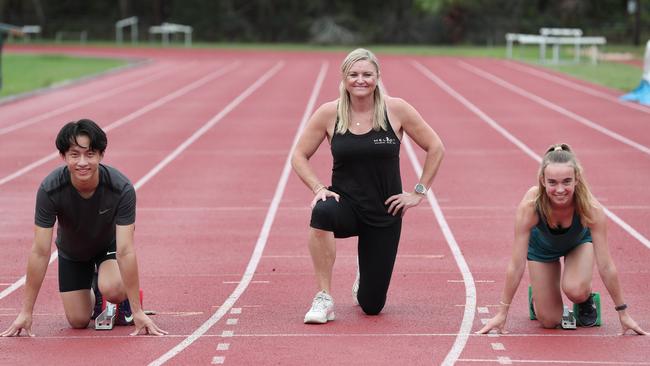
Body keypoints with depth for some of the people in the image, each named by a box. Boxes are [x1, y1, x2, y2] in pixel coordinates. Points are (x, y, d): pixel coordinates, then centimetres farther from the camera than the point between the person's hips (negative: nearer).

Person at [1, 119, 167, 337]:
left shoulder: (122, 188, -36)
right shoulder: (50, 190, -33)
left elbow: (125, 251, -34)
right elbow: (40, 253, -29)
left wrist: (138, 312, -36)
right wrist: (26, 312, -28)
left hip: (109, 244, -2)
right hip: (72, 251, 2)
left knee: (112, 290, -32)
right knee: (78, 321, -1)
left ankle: (125, 300, 5)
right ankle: (93, 294, 33)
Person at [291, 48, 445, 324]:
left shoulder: (396, 110, -8)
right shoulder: (329, 113, -6)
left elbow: (435, 148, 1)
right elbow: (299, 157, 2)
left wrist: (419, 192, -2)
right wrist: (318, 188, -12)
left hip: (385, 214, 0)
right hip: (346, 203, 0)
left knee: (372, 305, 1)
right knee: (322, 213, -41)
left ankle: (363, 279, 42)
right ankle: (324, 299, -26)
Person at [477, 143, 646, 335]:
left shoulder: (591, 209, -39)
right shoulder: (529, 207, -40)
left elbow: (606, 265, -30)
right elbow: (516, 265, -30)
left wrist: (623, 313, -23)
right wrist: (502, 313, -26)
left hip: (579, 242, 0)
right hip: (542, 246, 0)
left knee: (575, 289, -30)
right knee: (549, 321, -3)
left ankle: (586, 299, 6)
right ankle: (537, 294, 30)